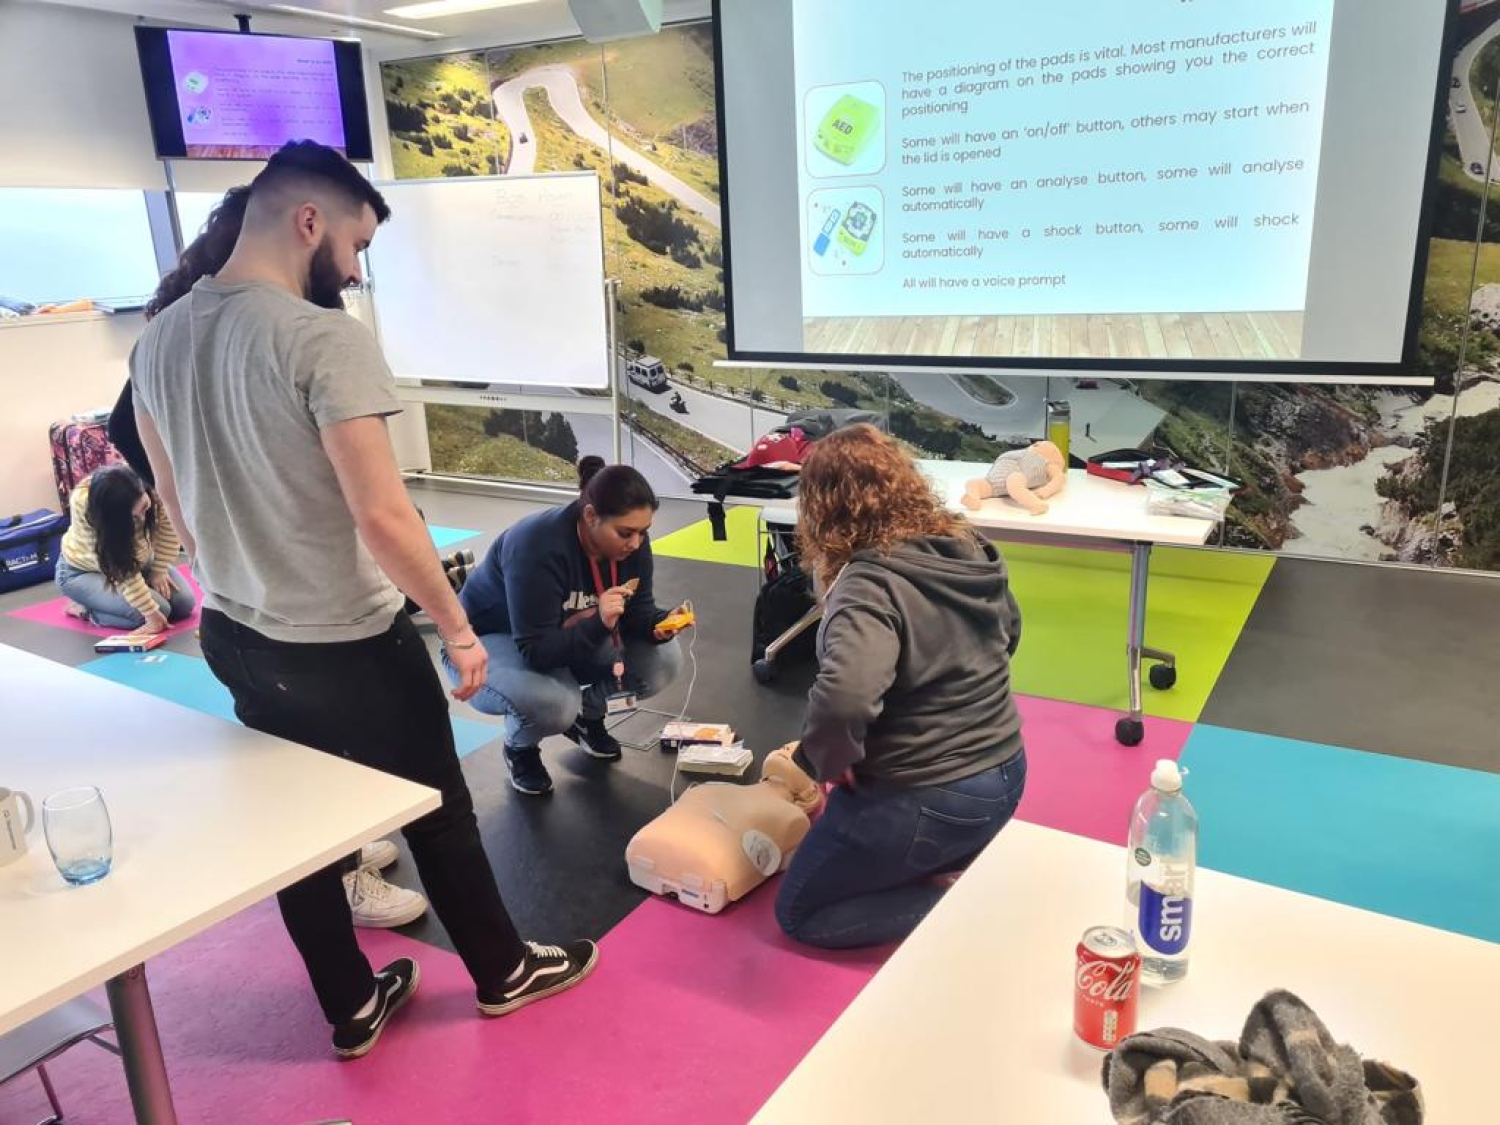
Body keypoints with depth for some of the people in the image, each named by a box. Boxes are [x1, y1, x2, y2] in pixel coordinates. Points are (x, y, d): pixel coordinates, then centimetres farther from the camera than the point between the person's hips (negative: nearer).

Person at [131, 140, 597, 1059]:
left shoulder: (158, 339, 3)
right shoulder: (326, 338, -22)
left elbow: (178, 503, 12)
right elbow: (384, 517, -26)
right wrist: (459, 629, -15)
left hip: (233, 638, 7)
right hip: (346, 647, -7)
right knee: (438, 815, 14)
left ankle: (353, 1011, 38)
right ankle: (503, 973, 35)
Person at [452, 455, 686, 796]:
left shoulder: (631, 542, -18)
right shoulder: (537, 546, -37)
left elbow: (638, 611, -8)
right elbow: (536, 651, -36)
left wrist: (659, 624, -30)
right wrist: (598, 624, -50)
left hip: (575, 634, 6)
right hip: (488, 640, -6)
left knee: (664, 661, -14)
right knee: (554, 703, -37)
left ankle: (587, 717, 13)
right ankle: (520, 748, 0)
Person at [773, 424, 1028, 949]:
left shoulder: (869, 585, -26)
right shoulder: (970, 550, -1)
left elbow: (842, 699, -43)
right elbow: (1007, 632, 18)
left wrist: (829, 760, -22)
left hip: (924, 801, -8)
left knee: (798, 915, 12)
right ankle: (975, 873, 12)